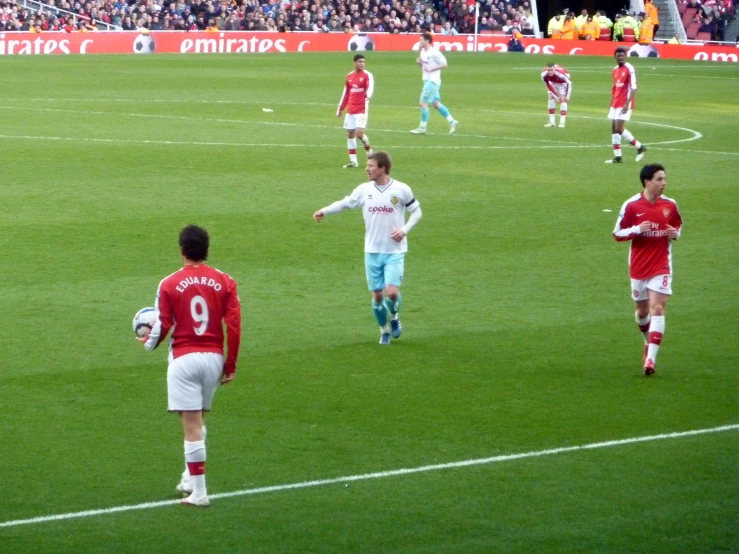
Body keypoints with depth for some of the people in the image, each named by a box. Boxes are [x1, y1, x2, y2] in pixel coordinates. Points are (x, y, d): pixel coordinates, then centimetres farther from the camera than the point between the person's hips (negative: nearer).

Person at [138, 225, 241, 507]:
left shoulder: (169, 284, -6)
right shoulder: (224, 282, 1)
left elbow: (162, 326, -5)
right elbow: (234, 325, -2)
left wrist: (148, 343, 18)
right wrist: (231, 365, 7)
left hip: (184, 358, -4)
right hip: (213, 357, 4)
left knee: (192, 426, -3)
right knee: (197, 421, 23)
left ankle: (199, 492, -3)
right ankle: (190, 478, 26)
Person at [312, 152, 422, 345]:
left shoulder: (401, 190, -8)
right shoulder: (364, 190, -1)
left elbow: (416, 211, 3)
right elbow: (345, 203, 11)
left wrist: (405, 229, -12)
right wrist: (325, 211, -4)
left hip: (394, 251, -3)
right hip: (372, 251, 3)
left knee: (392, 292, -16)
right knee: (377, 295, 5)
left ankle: (394, 317, 17)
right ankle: (384, 331, 26)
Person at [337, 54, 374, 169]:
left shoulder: (367, 75, -4)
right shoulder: (349, 77, 11)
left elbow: (370, 88, -23)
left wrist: (368, 96, -45)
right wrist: (340, 109, 20)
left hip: (361, 110, -6)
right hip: (350, 110, 6)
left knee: (359, 133, -16)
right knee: (350, 134, 3)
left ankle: (369, 150, 13)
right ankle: (353, 160, 8)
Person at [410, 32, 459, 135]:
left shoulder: (434, 53, -16)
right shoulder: (423, 52, 11)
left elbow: (444, 64, -16)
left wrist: (432, 68, -22)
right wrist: (419, 62, 1)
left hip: (432, 81, -10)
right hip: (427, 80, 10)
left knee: (423, 103, -10)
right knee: (436, 104, 13)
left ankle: (422, 128, -3)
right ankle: (452, 122, 22)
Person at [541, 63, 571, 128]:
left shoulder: (560, 73, -42)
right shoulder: (544, 75, -32)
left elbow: (569, 83, -28)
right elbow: (548, 86, -18)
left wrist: (567, 96, -26)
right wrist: (556, 96, -20)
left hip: (563, 83, -4)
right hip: (553, 83, 4)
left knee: (562, 100, -15)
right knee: (551, 98, -6)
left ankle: (562, 122, -16)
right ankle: (551, 121, 1)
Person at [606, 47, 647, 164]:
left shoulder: (629, 69, -12)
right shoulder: (615, 70, 12)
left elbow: (633, 88, -16)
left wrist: (627, 104, -23)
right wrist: (611, 104, 19)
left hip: (624, 105, -8)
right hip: (615, 104, 8)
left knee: (619, 129, -11)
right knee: (614, 129, 4)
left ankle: (640, 147, 4)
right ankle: (617, 156, 8)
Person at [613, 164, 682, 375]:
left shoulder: (670, 205, -2)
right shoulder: (631, 205, -8)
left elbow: (678, 225, 16)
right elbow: (617, 234, -3)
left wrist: (675, 233, -8)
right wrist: (637, 229, -21)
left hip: (661, 266, -1)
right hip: (638, 267, 1)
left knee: (657, 309, -13)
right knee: (642, 310, 14)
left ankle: (651, 358, -17)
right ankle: (649, 341, 43)